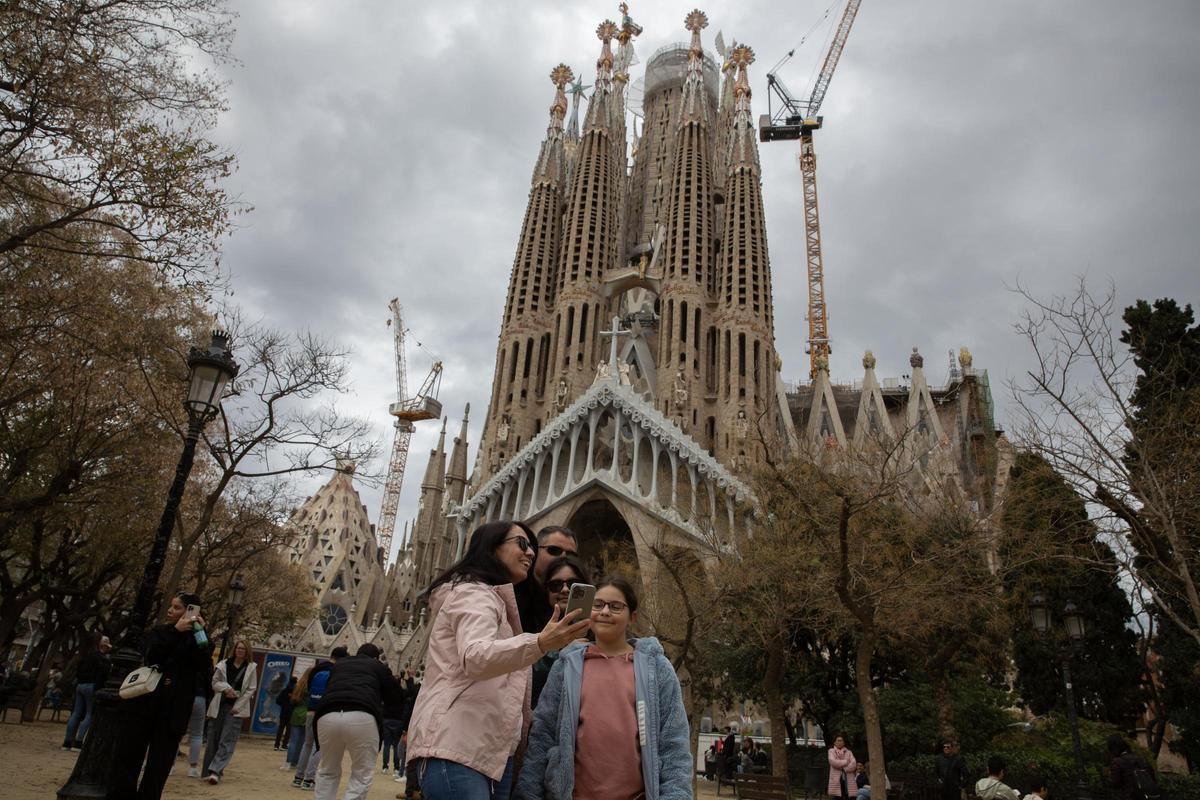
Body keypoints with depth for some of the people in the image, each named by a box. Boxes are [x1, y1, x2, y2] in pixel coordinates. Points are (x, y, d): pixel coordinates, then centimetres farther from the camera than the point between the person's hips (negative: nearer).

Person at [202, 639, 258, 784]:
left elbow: (251, 689, -1)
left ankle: (215, 771, -11)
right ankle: (208, 771, 15)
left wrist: (238, 706, -7)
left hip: (236, 708, -2)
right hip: (219, 705, 2)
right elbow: (214, 682, 6)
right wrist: (226, 687, -14)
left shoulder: (251, 668, 0)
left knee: (227, 741, -9)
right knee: (213, 739, 6)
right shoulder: (223, 664, 4)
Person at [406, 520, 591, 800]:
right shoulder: (473, 593, -8)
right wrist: (541, 643, -42)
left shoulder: (497, 600, 24)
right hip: (457, 747, -10)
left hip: (492, 752, 10)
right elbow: (474, 658, -28)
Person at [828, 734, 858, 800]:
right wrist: (846, 762, -4)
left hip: (848, 780, 2)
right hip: (836, 779, -2)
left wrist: (844, 769, -10)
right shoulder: (831, 751, 9)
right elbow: (832, 761, -9)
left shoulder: (848, 752, 15)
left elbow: (854, 764, -1)